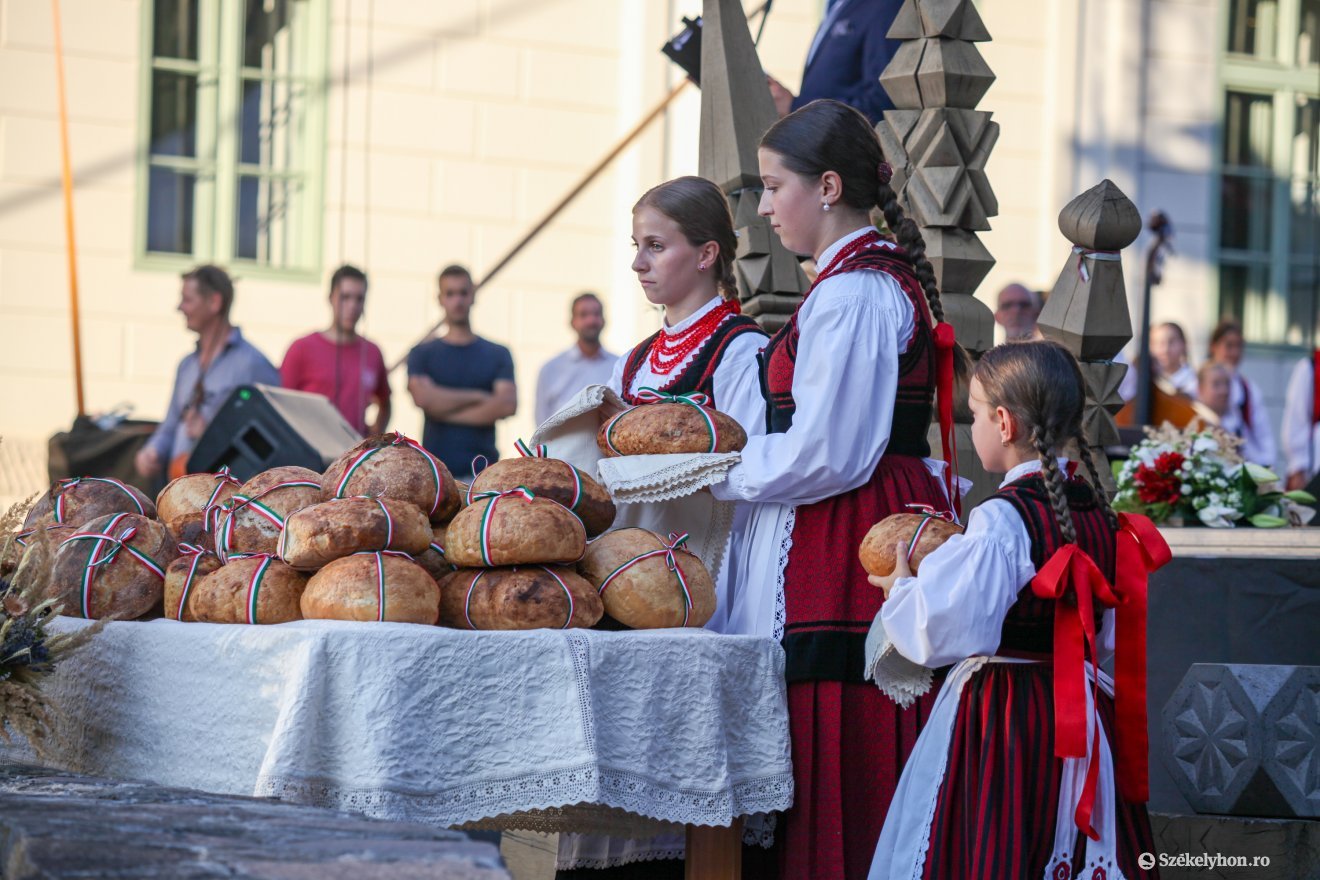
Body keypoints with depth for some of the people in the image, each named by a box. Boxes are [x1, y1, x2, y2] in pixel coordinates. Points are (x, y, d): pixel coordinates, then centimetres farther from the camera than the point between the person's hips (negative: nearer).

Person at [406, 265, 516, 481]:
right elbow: (423, 397, -9)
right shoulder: (423, 355, 10)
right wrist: (478, 396, -4)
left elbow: (507, 405, -5)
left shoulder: (497, 355, 11)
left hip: (482, 471, 1)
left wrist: (446, 409, -5)